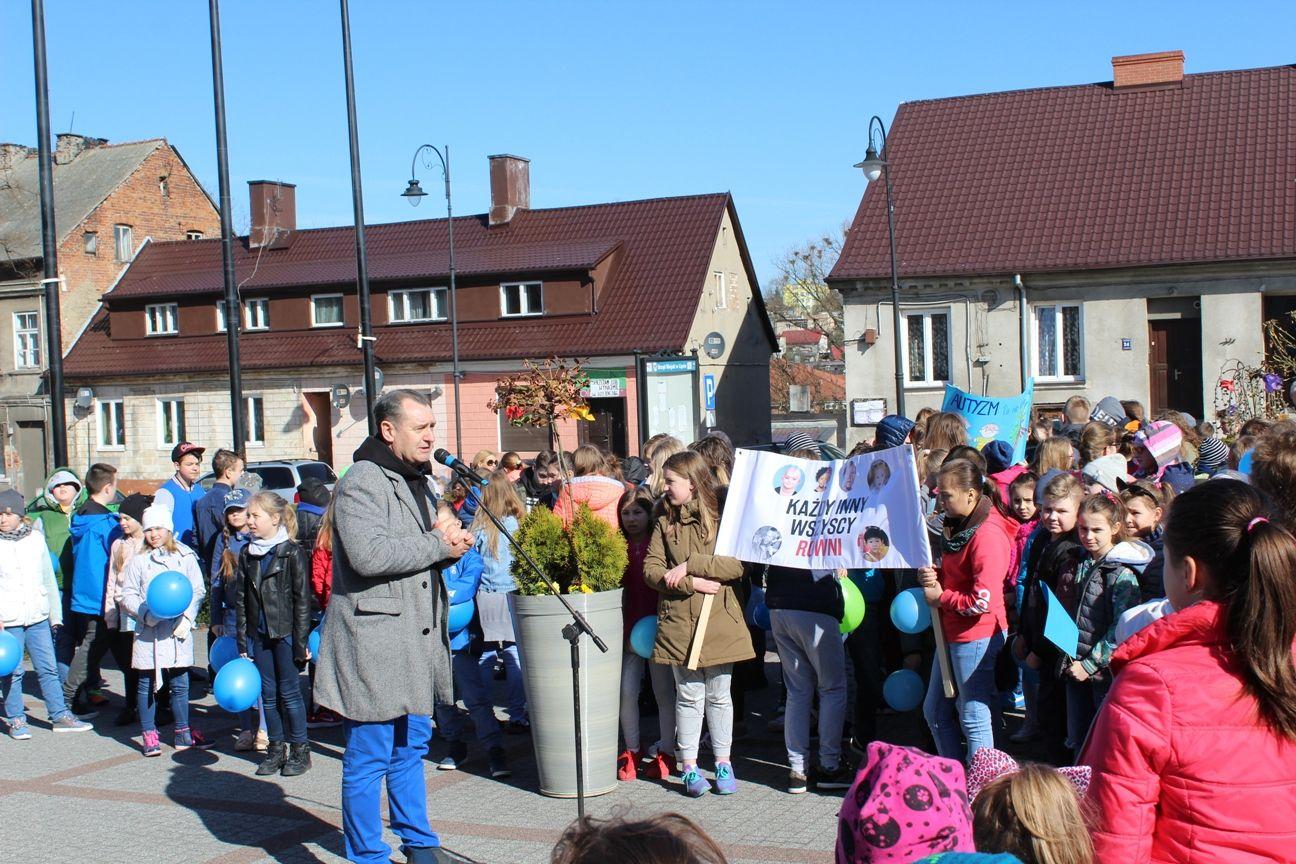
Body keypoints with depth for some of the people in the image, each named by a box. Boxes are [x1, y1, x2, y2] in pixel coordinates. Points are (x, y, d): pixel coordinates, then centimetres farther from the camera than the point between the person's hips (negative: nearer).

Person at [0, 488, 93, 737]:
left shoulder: (36, 538, 7)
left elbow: (48, 579, 13)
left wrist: (55, 614, 13)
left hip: (38, 617, 3)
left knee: (48, 668, 7)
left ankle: (60, 716, 14)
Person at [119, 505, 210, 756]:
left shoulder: (185, 557, 3)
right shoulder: (139, 561, 3)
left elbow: (198, 591, 4)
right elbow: (128, 595, 3)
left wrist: (187, 618, -7)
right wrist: (146, 613, -12)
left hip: (178, 631, 0)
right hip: (148, 632, 0)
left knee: (180, 684, 7)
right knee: (147, 684, 6)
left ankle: (183, 733, 19)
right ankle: (149, 735, 15)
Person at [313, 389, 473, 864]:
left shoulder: (417, 482, 18)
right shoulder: (363, 483, -13)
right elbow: (368, 554, -28)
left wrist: (452, 543, 5)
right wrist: (438, 545, -17)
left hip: (416, 640, 9)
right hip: (375, 642, -9)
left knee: (411, 746, 19)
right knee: (369, 758, 0)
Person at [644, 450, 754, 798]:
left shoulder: (723, 514, -4)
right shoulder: (664, 521, 4)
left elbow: (740, 564, -13)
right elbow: (651, 570, -1)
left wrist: (691, 564, -16)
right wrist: (691, 583, -15)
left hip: (719, 620, -1)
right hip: (678, 621, 1)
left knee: (718, 695, 10)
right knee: (688, 696, 7)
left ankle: (723, 763, 22)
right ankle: (689, 766, 16)